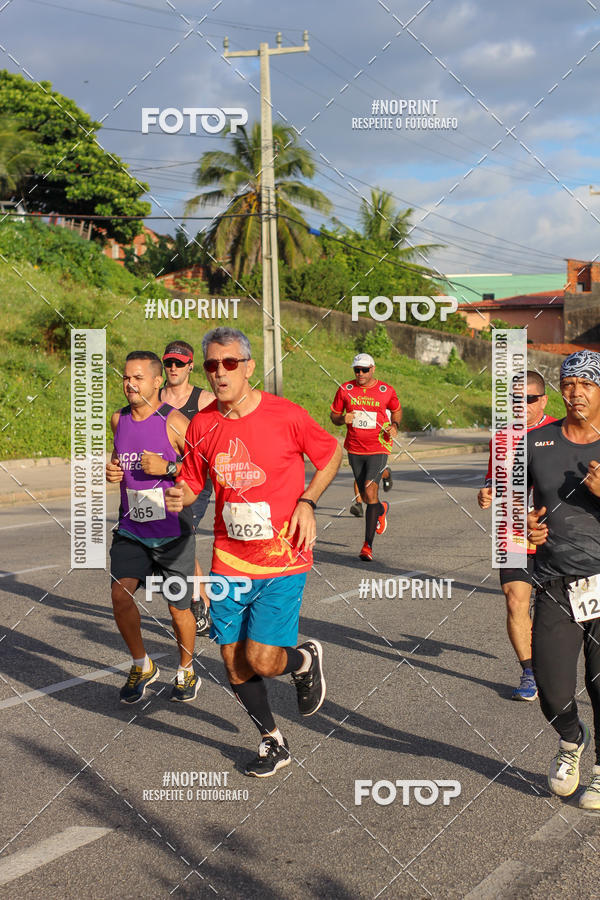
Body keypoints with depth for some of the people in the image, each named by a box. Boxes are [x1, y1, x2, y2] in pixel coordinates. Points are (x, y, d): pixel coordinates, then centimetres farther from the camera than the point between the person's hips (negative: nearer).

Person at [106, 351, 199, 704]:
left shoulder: (174, 421, -12)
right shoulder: (119, 420, 5)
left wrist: (168, 468, -24)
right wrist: (112, 470, 4)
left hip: (172, 533, -4)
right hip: (131, 530, 4)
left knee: (179, 608, 6)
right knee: (120, 595, -14)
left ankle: (187, 671, 31)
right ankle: (142, 666, 9)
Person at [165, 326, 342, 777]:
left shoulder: (286, 416, -11)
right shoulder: (202, 424, -1)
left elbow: (331, 454, 4)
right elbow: (193, 481, 12)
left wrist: (307, 502, -9)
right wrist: (180, 498, -12)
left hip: (282, 560, -4)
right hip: (229, 561, 4)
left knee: (262, 660, -11)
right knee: (235, 663, 7)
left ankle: (306, 659, 25)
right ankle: (273, 741, 31)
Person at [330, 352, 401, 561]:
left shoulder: (386, 391, -2)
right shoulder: (345, 389, 1)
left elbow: (397, 410, 16)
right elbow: (334, 414, 10)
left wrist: (394, 425, -4)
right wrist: (342, 419, -13)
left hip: (378, 448, -3)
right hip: (354, 449, 3)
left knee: (370, 492, -17)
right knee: (364, 496, 14)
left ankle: (368, 545, -16)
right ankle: (381, 509, 51)